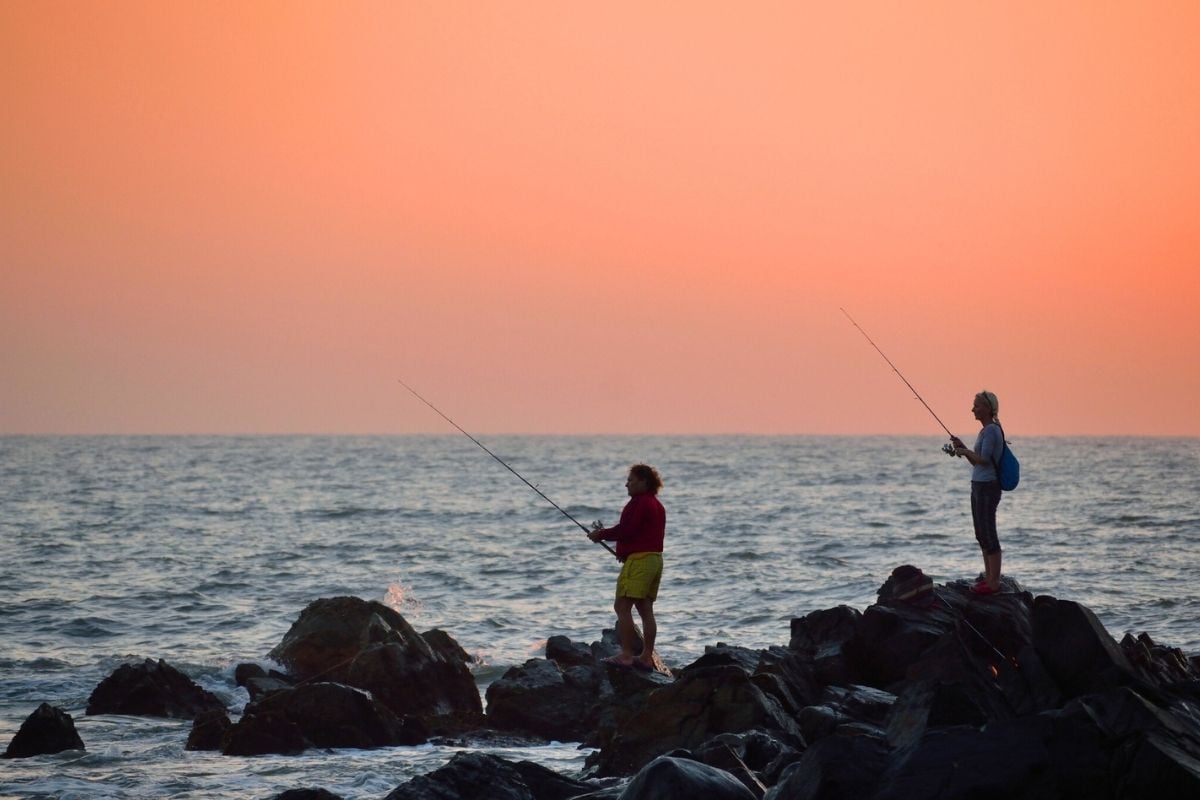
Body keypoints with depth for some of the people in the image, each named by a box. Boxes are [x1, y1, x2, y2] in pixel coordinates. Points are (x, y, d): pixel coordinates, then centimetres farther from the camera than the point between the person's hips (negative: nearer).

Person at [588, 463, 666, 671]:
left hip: (638, 559, -10)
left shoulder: (639, 503, -11)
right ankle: (647, 657, 8)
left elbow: (626, 530, -18)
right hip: (655, 558, 10)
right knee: (645, 609, 9)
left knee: (622, 606, -9)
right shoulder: (657, 506, 19)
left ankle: (626, 655, -14)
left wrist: (601, 534, -4)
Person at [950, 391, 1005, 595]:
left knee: (988, 534, -8)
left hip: (988, 487, -10)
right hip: (979, 486, 10)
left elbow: (984, 460, -21)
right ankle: (988, 577, 20)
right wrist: (963, 448, 7)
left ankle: (994, 582, -5)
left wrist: (965, 451, -7)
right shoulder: (985, 430, 15)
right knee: (981, 534, 14)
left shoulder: (991, 430, -15)